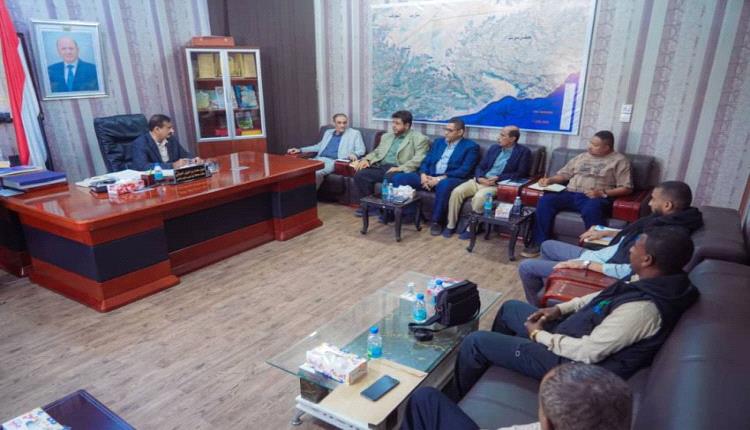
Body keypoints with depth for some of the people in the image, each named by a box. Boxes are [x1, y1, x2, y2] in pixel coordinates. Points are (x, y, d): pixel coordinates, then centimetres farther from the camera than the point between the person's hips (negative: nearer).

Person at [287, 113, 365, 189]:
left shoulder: (354, 133, 11)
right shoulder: (328, 132, 26)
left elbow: (361, 150, 5)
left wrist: (354, 154, -21)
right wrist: (300, 150, 23)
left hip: (335, 161, -5)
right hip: (319, 159, 5)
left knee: (317, 173, -35)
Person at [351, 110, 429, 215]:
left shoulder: (419, 139, 2)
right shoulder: (386, 136, 24)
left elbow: (418, 159, -11)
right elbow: (376, 152, 26)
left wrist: (400, 168, -23)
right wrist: (366, 159, 4)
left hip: (400, 170, -6)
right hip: (381, 167, 6)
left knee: (389, 178, -38)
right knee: (360, 174, -18)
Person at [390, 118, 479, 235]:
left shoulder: (471, 146, 1)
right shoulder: (438, 142, 19)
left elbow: (464, 171, -10)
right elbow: (426, 161, 15)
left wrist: (440, 178, -19)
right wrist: (423, 175, -8)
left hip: (449, 179, -5)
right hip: (429, 176, 5)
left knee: (444, 185, -42)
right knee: (399, 178, -13)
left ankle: (436, 221, -24)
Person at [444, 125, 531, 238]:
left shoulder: (523, 152, 0)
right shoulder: (494, 148, 17)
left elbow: (521, 174, -9)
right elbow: (480, 167, 16)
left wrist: (498, 178, -17)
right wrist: (480, 177, -8)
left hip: (498, 184, -5)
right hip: (480, 180, 6)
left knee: (479, 197, -34)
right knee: (456, 192, -18)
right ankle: (451, 225, -6)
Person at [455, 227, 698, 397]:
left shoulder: (642, 308, -33)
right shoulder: (658, 282, -3)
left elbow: (588, 353, -28)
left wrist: (539, 335, -14)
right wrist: (560, 309, 4)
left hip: (574, 362, -9)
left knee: (474, 342, -5)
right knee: (510, 308, 24)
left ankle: (460, 403, 23)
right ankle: (493, 357, 46)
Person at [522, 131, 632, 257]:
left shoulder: (619, 160, 7)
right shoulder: (582, 157, 24)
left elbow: (627, 188, 0)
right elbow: (564, 174, 24)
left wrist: (603, 193, -14)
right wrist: (550, 180, 3)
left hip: (595, 198, -5)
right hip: (571, 194, 5)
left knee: (591, 209, -41)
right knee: (545, 201, -22)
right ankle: (539, 243, -20)